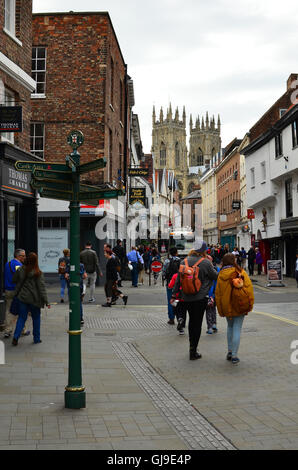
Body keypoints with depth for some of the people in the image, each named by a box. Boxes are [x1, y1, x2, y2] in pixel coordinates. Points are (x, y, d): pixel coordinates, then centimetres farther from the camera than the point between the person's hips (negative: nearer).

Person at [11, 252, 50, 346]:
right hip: (34, 299, -2)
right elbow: (42, 287, -13)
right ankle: (36, 338, 19)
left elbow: (14, 280, 11)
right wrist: (46, 301, -10)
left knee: (21, 317, 10)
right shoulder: (38, 273, -13)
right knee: (36, 318, 13)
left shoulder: (20, 270, -4)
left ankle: (16, 337, -3)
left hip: (22, 297, 3)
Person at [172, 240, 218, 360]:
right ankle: (193, 352, 6)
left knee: (192, 320, 21)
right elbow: (216, 276, -1)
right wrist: (211, 264, 10)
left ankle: (191, 345, 31)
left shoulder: (184, 261, 1)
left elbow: (178, 280, 6)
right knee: (198, 323, 3)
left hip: (186, 297, 5)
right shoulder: (205, 263, -13)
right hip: (200, 297, -5)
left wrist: (174, 294, 14)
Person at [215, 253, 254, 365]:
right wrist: (250, 304, -4)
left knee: (230, 327, 22)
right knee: (237, 329, 1)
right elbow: (248, 288, -11)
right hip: (239, 305, -3)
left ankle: (230, 351, 22)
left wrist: (220, 310, 8)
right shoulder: (240, 272, -7)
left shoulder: (221, 275, -1)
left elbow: (218, 294, 1)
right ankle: (234, 355, 0)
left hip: (227, 307, 3)